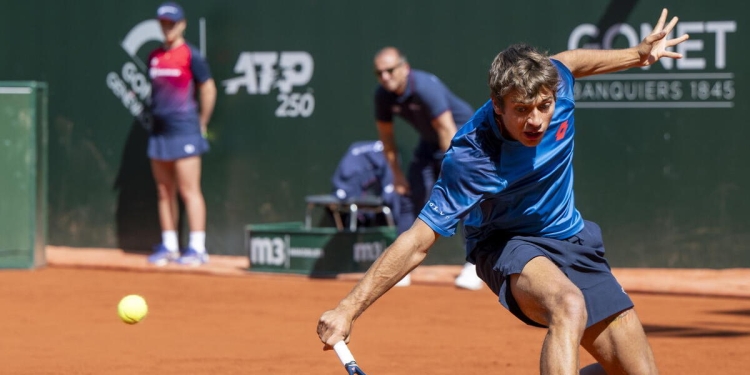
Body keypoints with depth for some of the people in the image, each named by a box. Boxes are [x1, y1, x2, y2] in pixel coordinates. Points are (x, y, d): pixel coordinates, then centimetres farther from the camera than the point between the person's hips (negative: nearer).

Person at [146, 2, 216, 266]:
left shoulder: (190, 56, -6)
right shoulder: (154, 57, 12)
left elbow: (208, 89, -4)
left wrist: (201, 124, 0)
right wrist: (156, 113, 14)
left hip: (184, 131, -7)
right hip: (159, 132, 7)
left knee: (189, 191, -8)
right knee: (164, 192, 9)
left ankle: (197, 248, -7)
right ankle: (168, 246, 15)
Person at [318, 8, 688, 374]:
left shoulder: (555, 82, -17)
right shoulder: (470, 160, -33)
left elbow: (566, 61, 10)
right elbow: (418, 242, -32)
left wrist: (639, 54, 17)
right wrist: (348, 308, -38)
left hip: (571, 238, 7)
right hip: (506, 245, -7)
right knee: (570, 305, -40)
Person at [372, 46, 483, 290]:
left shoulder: (426, 87, -33)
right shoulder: (383, 95, -12)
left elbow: (447, 130, -35)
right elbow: (386, 134, 3)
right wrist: (397, 174, 1)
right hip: (429, 142, 7)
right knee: (409, 197, 3)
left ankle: (473, 267, -17)